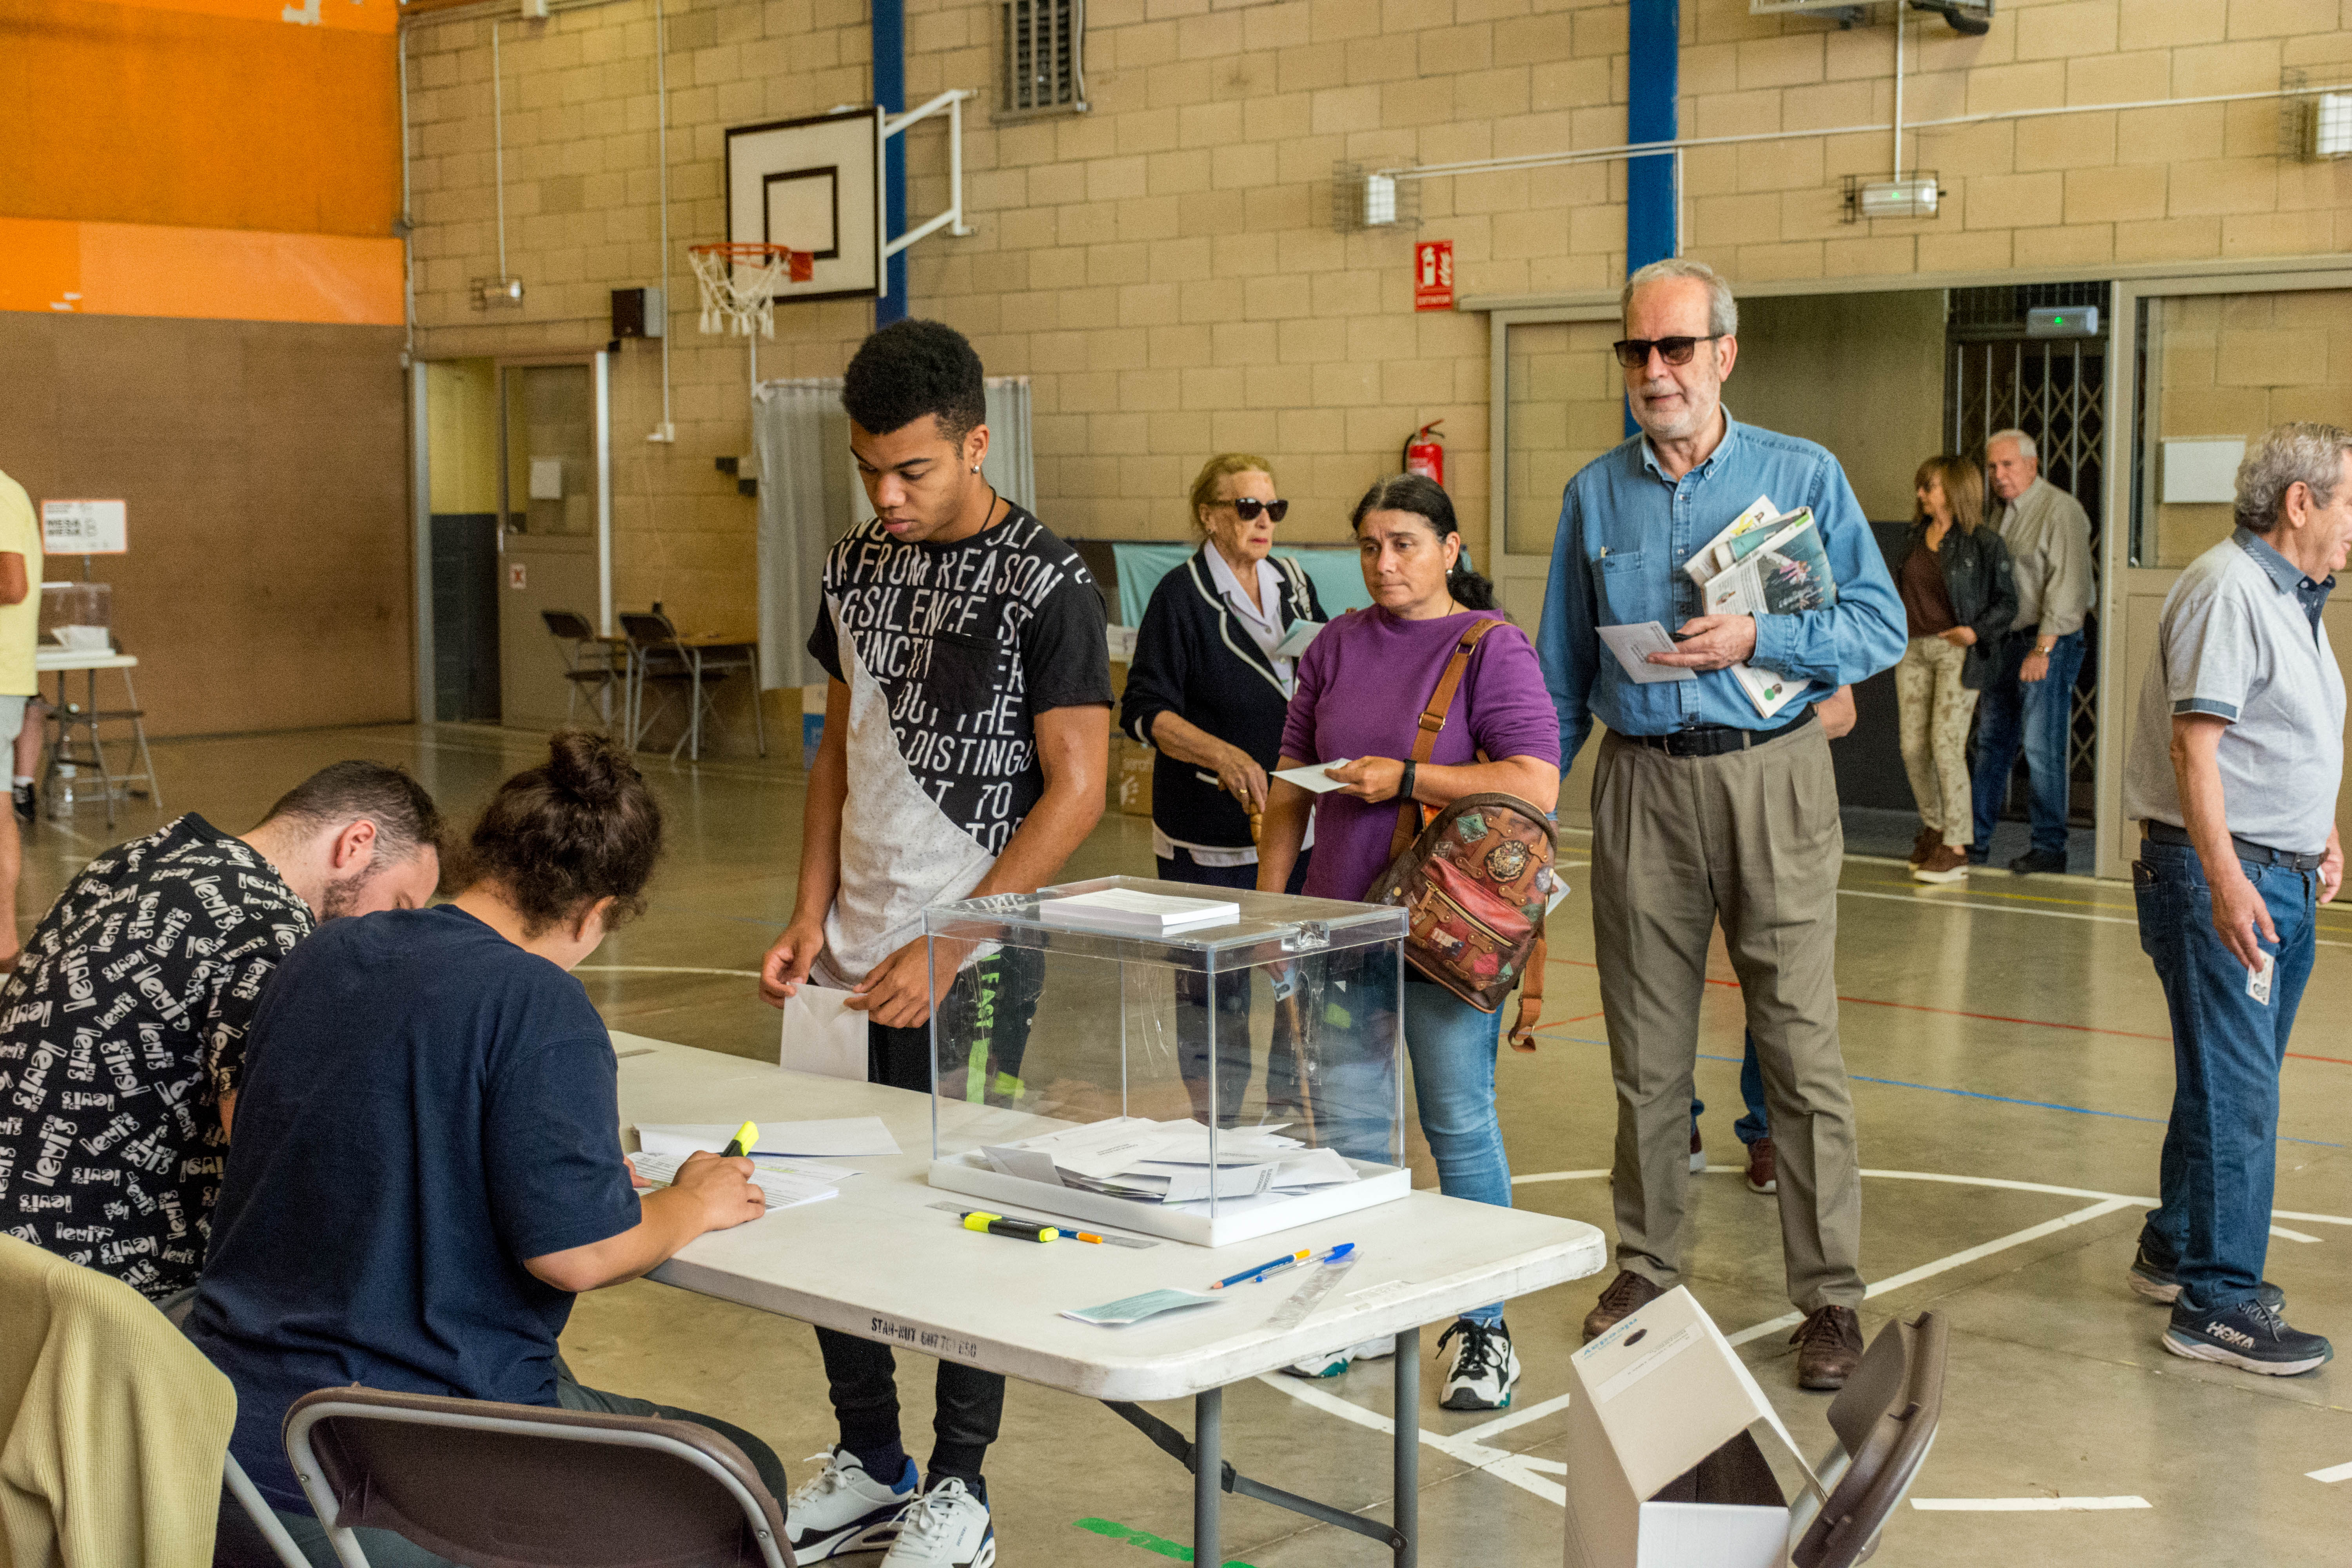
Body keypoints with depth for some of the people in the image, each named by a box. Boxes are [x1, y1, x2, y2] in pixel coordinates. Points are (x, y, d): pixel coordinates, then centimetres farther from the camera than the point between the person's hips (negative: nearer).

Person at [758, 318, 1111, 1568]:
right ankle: (868, 1467, 28)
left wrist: (946, 950, -15)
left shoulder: (1044, 584, -11)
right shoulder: (857, 566, 9)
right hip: (856, 953, 6)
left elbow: (1075, 789, -12)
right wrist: (812, 917, 5)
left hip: (972, 962, -6)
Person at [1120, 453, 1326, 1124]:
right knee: (1215, 984, -1)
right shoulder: (1181, 596, -6)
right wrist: (1220, 753, -24)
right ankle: (1213, 1127, 11)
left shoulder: (1294, 585, 12)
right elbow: (1146, 710, -11)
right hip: (1212, 831, -5)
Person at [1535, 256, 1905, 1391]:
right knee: (1646, 1054, 9)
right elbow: (1562, 672, 15)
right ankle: (1646, 1269, 23)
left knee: (1801, 1045, -2)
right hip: (1641, 787, 3)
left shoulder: (1803, 477, 2)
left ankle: (1830, 1296, 7)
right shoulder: (1595, 495, 10)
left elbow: (1881, 627, -2)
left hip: (1770, 779, -2)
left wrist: (1757, 639, -16)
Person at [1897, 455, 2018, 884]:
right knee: (1912, 746, 5)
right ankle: (1933, 829, 24)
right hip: (1913, 648, 6)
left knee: (1946, 744, -9)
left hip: (1956, 652, -6)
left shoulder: (1984, 542, -6)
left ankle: (1956, 848, -1)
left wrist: (1977, 631, -16)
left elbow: (2006, 601, -3)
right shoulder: (1917, 537, 13)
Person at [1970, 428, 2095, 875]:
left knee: (2042, 746, -6)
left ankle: (2050, 847, 1)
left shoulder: (2060, 510, -10)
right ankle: (1977, 841, 16)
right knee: (1992, 742, 10)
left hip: (2048, 643, -8)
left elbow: (2067, 586, -16)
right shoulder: (2005, 512, 16)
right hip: (2006, 640, 8)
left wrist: (2043, 649, -19)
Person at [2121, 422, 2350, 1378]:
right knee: (2235, 1092, -9)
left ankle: (2177, 1251, 30)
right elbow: (2195, 743, -22)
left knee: (2233, 1082, 17)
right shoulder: (2228, 589, -15)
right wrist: (2225, 881, -27)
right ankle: (2217, 1306, -5)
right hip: (2222, 874, -10)